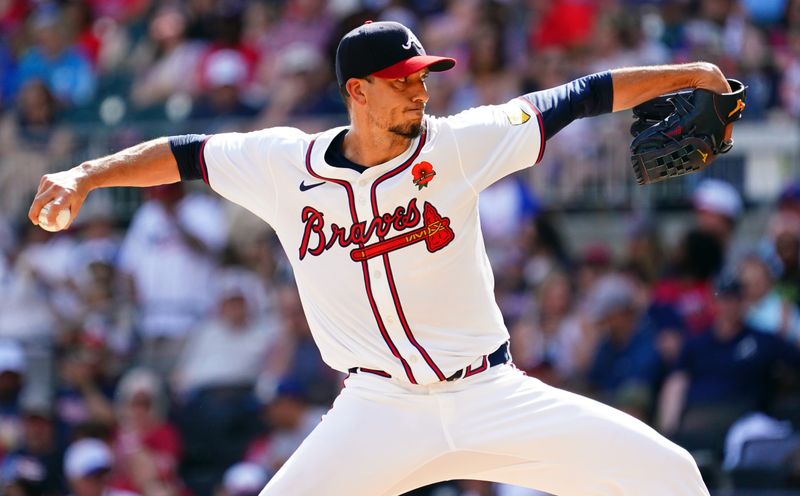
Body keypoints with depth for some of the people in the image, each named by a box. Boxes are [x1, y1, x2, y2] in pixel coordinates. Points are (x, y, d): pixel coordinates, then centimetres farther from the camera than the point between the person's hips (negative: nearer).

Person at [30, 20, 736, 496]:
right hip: (380, 413, 0)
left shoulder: (454, 146, -5)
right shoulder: (285, 165, -2)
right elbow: (183, 154, 7)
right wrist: (84, 177, -5)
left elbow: (576, 99, -3)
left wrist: (684, 74, -7)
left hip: (491, 395, 0)